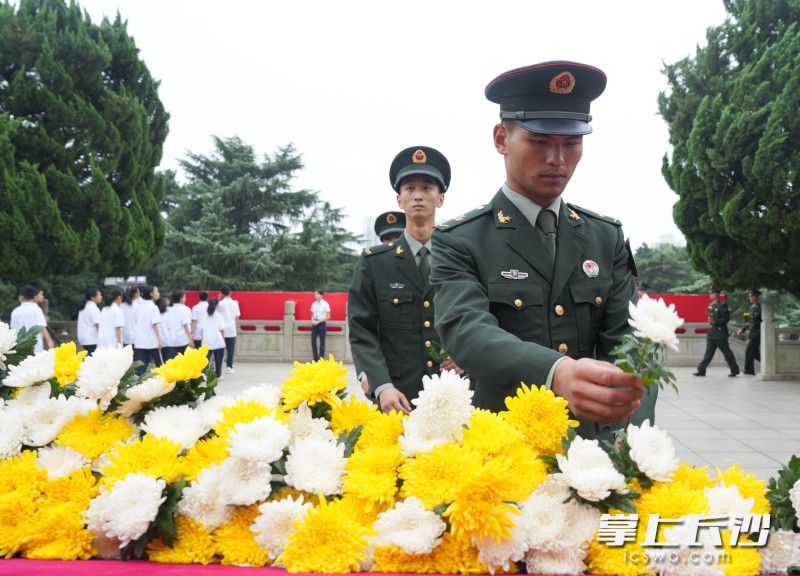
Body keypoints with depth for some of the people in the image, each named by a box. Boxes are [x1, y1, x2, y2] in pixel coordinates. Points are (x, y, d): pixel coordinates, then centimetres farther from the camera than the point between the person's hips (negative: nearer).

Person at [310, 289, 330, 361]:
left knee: (322, 342, 0)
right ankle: (315, 359, 9)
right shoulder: (314, 304, 8)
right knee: (313, 341, -1)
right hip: (315, 324, 5)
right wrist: (312, 320, -6)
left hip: (322, 323, -5)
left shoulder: (325, 304, -6)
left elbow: (328, 316, -6)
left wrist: (319, 321, -13)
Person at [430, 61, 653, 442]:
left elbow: (627, 340, -1)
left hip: (593, 446, 4)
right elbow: (467, 332, -20)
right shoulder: (458, 242, -4)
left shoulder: (607, 238, 7)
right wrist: (556, 374, -39)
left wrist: (633, 431, -20)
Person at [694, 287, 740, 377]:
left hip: (720, 334, -7)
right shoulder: (711, 306, 13)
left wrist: (714, 322, -20)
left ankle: (735, 370, 15)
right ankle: (701, 370, 4)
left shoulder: (722, 305, -10)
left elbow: (726, 319, -15)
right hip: (711, 334, 7)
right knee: (709, 353, 6)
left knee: (727, 352, 3)